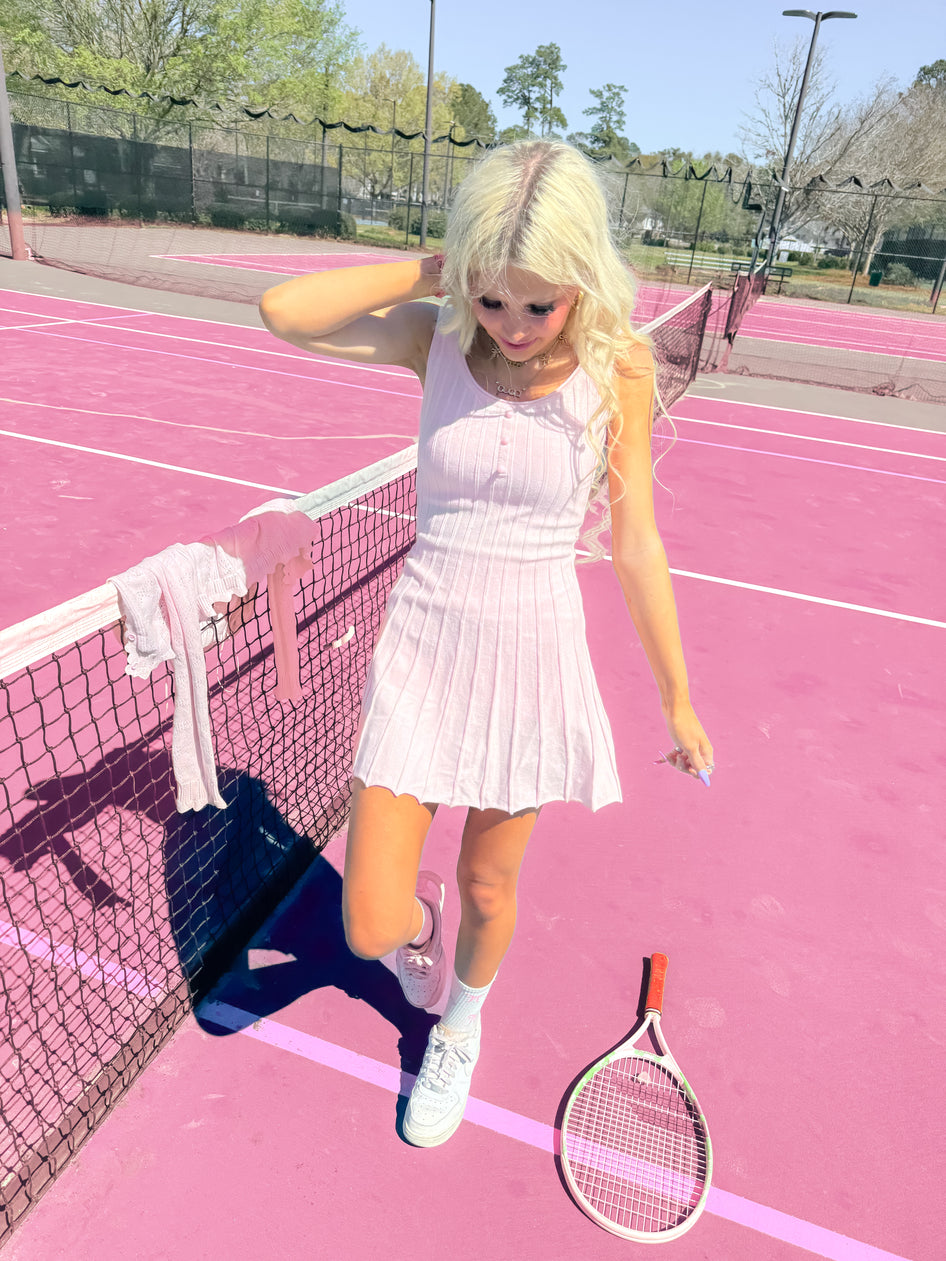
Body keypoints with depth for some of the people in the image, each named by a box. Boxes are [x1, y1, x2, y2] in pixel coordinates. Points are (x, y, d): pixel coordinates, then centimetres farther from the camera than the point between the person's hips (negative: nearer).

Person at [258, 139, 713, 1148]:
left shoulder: (618, 370, -9)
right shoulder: (436, 339, -7)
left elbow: (637, 551, -3)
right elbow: (283, 312, -20)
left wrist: (677, 703, 3)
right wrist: (437, 268, -17)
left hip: (532, 661, 0)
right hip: (422, 650, 1)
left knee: (488, 888, 19)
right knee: (371, 929, 3)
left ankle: (458, 1034, 53)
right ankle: (416, 911, 43)